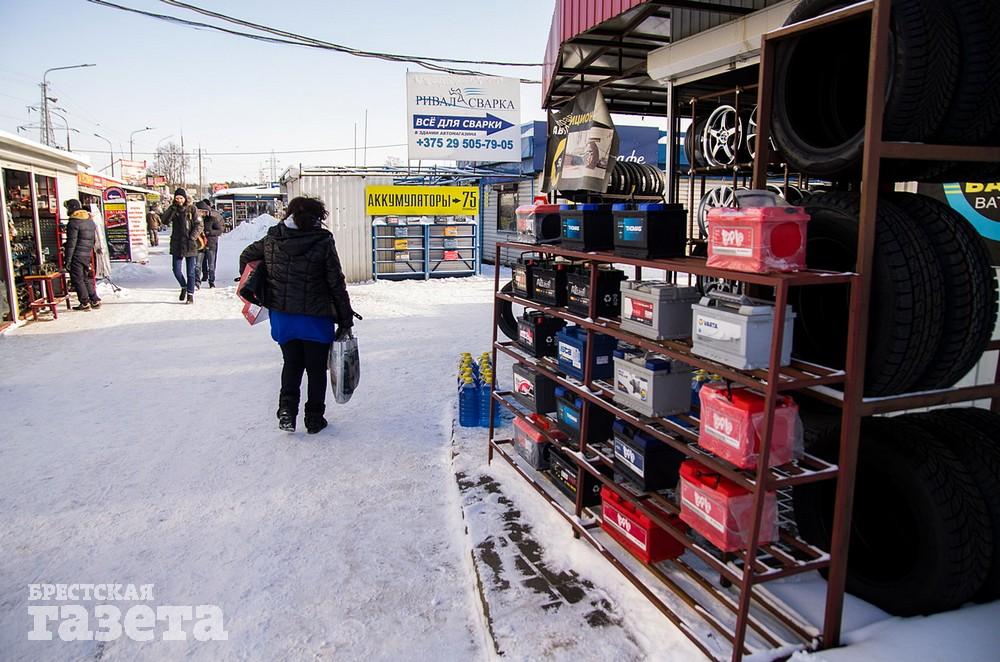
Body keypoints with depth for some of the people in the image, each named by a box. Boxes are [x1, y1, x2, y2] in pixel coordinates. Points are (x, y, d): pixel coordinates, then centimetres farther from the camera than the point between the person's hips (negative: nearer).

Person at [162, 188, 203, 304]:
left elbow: (199, 226, -4)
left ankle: (190, 294, 12)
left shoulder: (191, 209, -2)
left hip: (190, 244, -2)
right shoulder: (173, 209, 7)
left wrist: (192, 237, -14)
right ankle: (183, 287, 26)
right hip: (177, 244, 2)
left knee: (190, 271, 2)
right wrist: (173, 208, -16)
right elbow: (165, 220, -8)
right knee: (177, 270, 0)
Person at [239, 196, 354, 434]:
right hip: (315, 318, -3)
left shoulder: (271, 240, 1)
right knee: (316, 369, 11)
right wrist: (345, 319, -3)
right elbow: (336, 284, -10)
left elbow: (246, 256, 16)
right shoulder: (323, 242, -12)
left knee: (291, 363, 19)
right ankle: (314, 418, 18)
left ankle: (287, 408, 4)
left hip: (282, 317, 4)